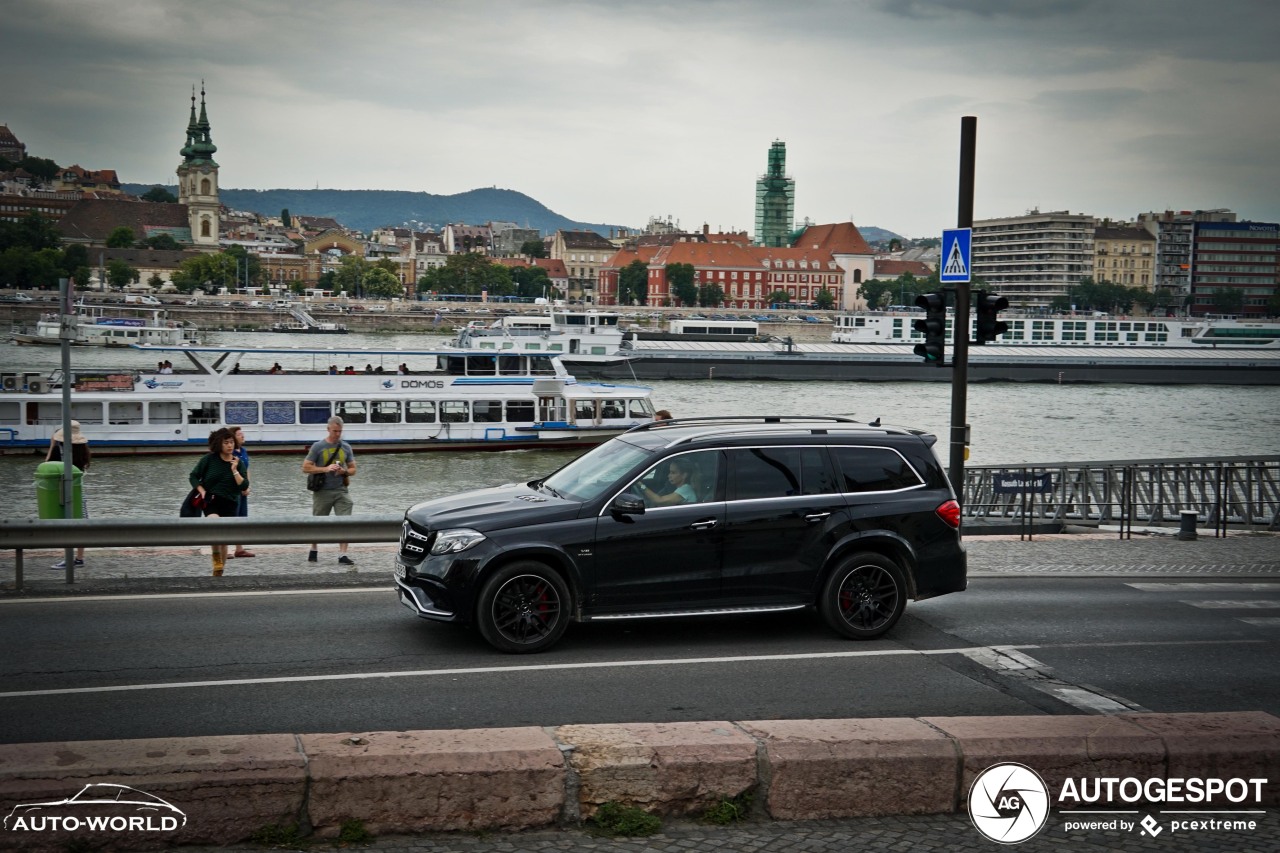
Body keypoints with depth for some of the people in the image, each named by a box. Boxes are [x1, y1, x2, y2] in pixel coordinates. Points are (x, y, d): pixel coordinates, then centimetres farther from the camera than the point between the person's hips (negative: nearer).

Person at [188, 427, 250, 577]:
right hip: (211, 501, -2)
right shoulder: (209, 459, -4)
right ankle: (216, 557, -9)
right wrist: (202, 491, -9)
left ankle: (219, 572, 21)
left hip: (230, 504, 2)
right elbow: (193, 476, 4)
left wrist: (234, 470, -15)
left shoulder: (237, 462, 0)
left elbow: (244, 487, -6)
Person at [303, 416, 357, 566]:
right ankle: (314, 551, 32)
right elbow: (305, 468, -6)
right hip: (322, 491, -2)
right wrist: (325, 469, -18)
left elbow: (353, 470, 12)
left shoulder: (346, 447, 6)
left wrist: (344, 471, -10)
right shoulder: (318, 447, -4)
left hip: (341, 491, 2)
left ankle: (342, 555, -9)